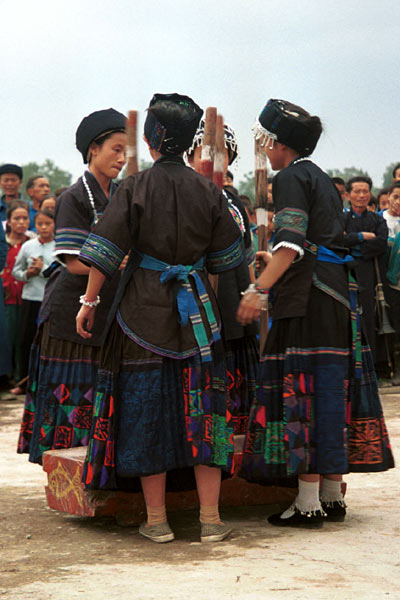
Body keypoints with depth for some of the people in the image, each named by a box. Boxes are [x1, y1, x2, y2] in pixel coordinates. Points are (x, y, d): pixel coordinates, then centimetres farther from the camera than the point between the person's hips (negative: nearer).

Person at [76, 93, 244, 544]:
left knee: (146, 408, 5)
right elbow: (226, 256, 9)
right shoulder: (208, 191, 2)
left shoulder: (135, 188, -6)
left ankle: (157, 520, 8)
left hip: (144, 308, -2)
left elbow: (106, 251, -8)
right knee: (201, 407, 7)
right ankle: (210, 518, 6)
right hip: (196, 310, 2)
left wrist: (89, 301, 0)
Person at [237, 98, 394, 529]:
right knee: (331, 388, 9)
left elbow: (292, 245, -17)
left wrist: (258, 290, -21)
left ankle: (308, 503, -9)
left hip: (308, 297, -9)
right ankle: (333, 496, 13)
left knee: (303, 390, -9)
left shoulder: (291, 178, -5)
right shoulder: (323, 180, 21)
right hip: (337, 291, 9)